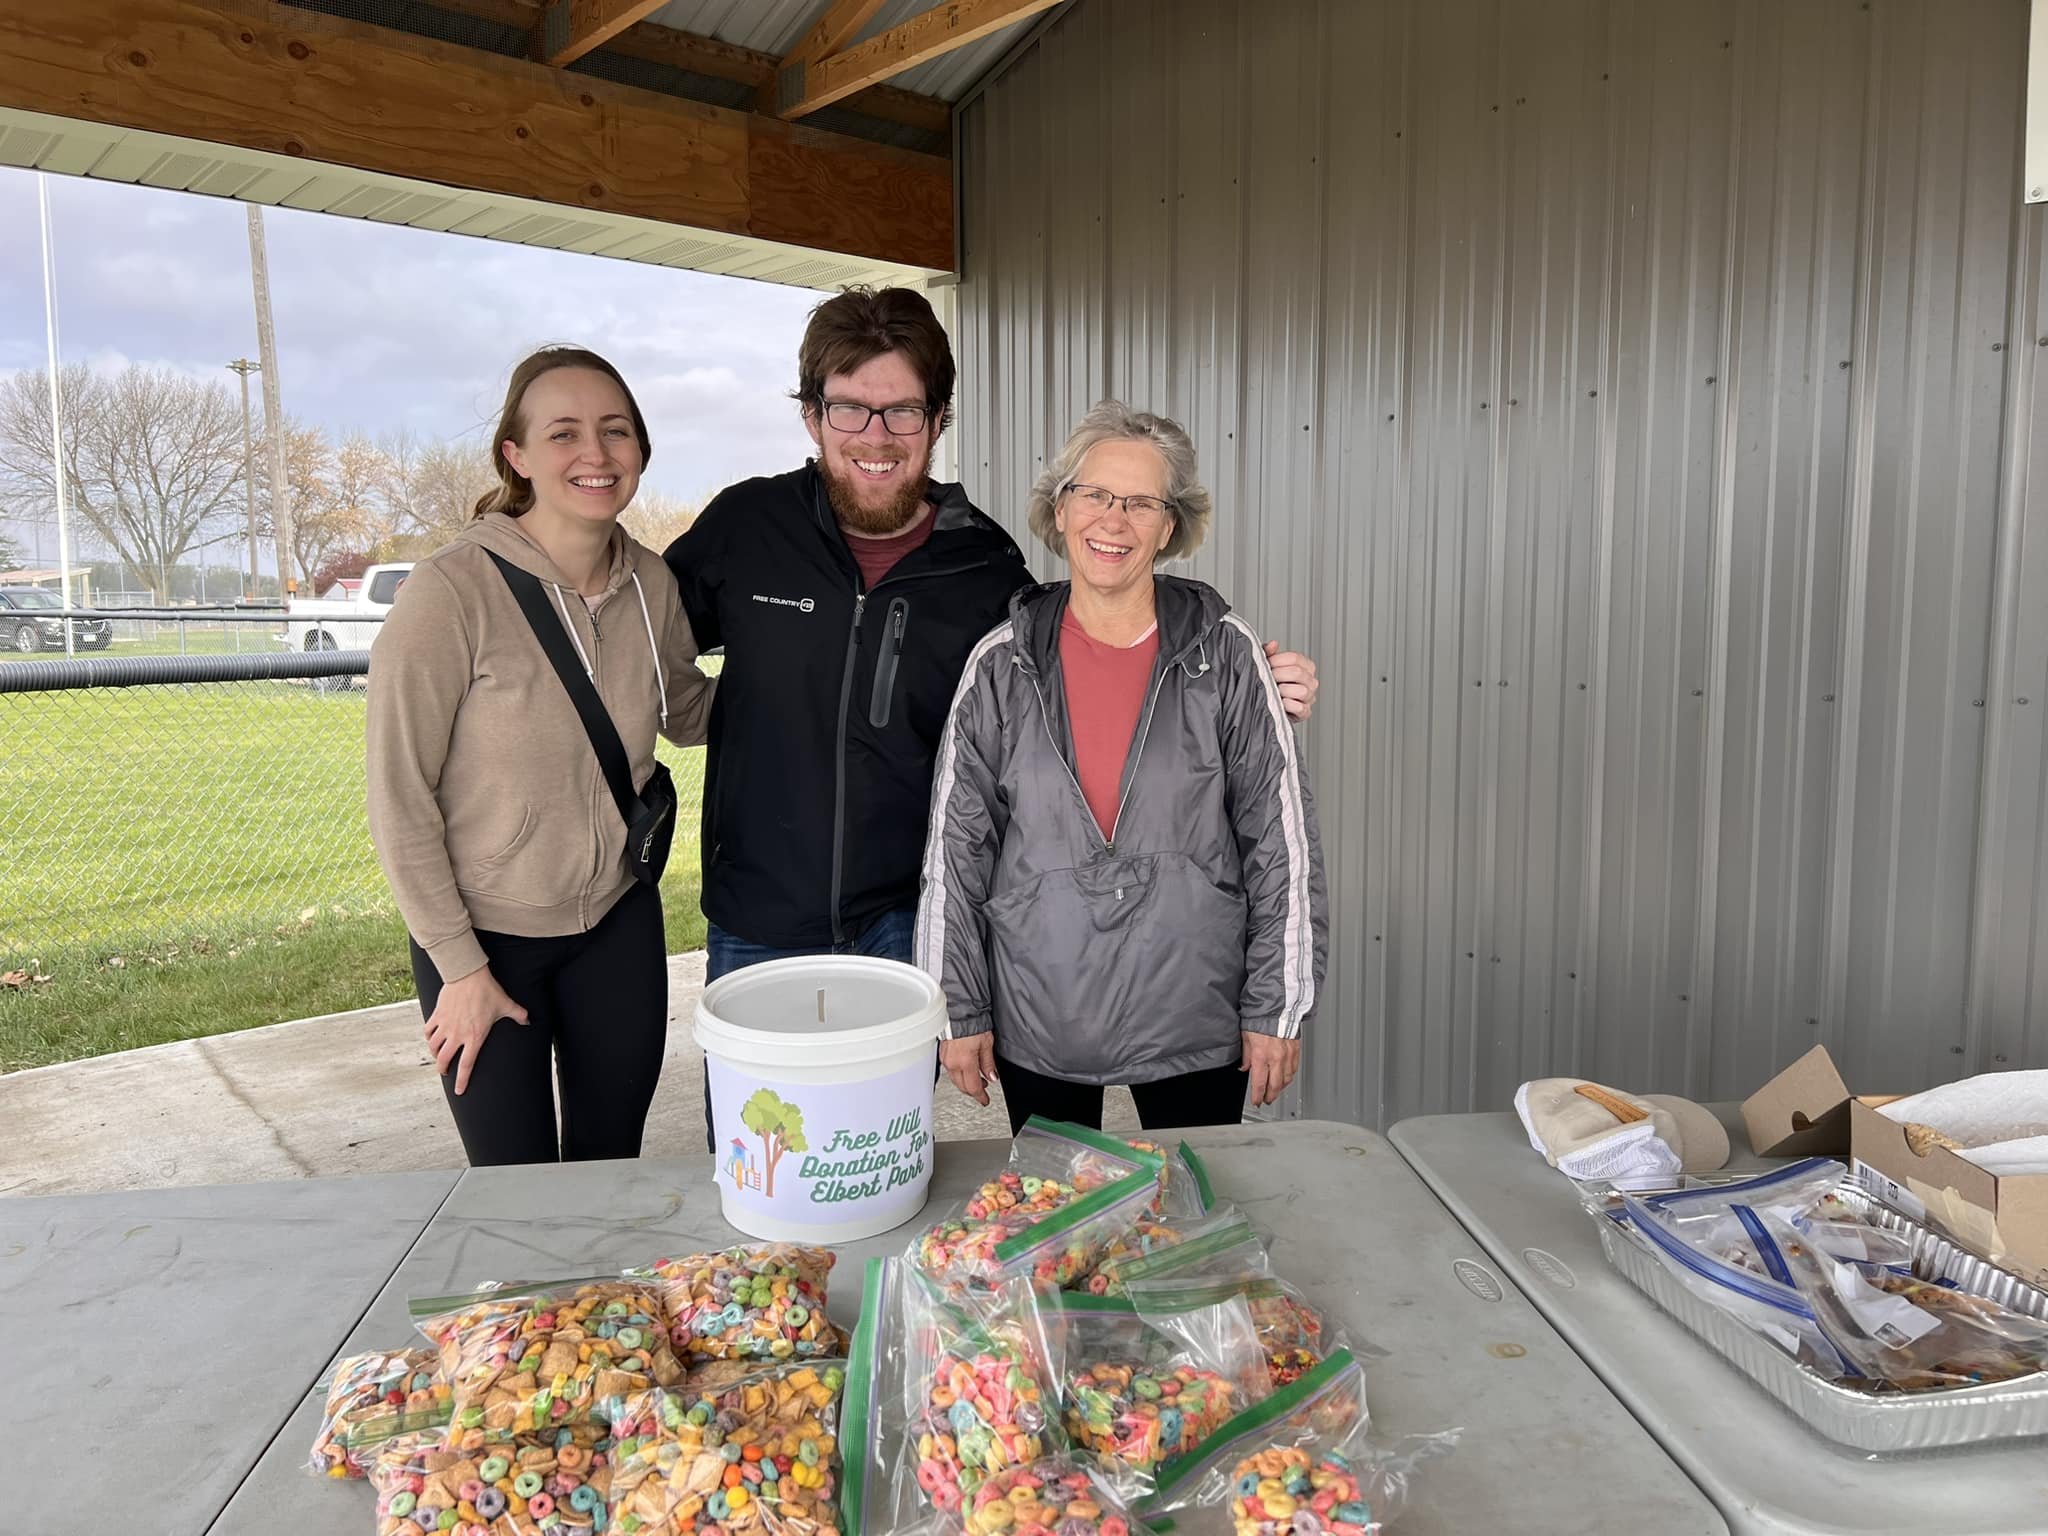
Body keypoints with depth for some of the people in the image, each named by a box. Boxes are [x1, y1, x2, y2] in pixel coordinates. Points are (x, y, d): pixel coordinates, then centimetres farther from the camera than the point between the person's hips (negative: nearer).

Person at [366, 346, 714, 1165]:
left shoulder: (650, 583, -6)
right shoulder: (452, 591, -21)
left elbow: (690, 713, 13)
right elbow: (399, 800, -15)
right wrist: (459, 967, -11)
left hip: (620, 921, 4)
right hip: (486, 935, -4)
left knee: (611, 1166, 20)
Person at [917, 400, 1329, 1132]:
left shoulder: (1228, 654, -6)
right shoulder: (1001, 664, -3)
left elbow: (1284, 839, -3)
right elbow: (955, 848, 1)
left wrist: (1278, 1008, -2)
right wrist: (958, 1012, 1)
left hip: (1197, 1026, -1)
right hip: (1037, 1030, 1)